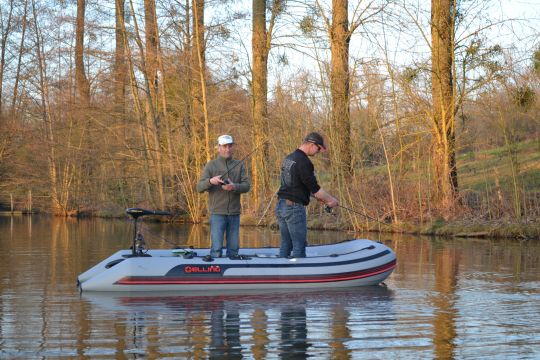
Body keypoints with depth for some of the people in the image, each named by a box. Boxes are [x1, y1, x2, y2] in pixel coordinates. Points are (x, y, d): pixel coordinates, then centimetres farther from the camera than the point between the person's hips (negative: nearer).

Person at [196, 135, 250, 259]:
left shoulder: (239, 165, 11)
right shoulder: (211, 165, 4)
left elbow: (246, 186, 0)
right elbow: (199, 187, -4)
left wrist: (234, 187, -21)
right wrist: (210, 181, -25)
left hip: (234, 213, 3)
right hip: (217, 212, -3)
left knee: (233, 249, 6)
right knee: (217, 248, -9)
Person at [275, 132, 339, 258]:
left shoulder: (289, 158, 14)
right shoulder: (304, 162, -16)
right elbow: (314, 187, -15)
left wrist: (320, 197, 19)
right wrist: (330, 199, 1)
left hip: (281, 205, 9)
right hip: (294, 207, -9)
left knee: (286, 244, 12)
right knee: (299, 245, -3)